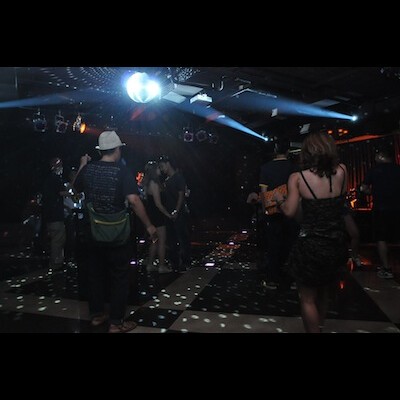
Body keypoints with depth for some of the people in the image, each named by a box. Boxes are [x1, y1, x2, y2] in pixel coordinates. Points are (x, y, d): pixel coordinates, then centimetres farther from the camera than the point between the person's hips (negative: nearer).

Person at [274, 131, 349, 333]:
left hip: (311, 246, -5)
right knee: (324, 292, 27)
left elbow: (289, 211, -12)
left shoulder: (298, 178, -12)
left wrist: (279, 199, 8)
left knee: (308, 298, 14)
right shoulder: (342, 172, -2)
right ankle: (319, 326, 48)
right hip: (337, 245, 5)